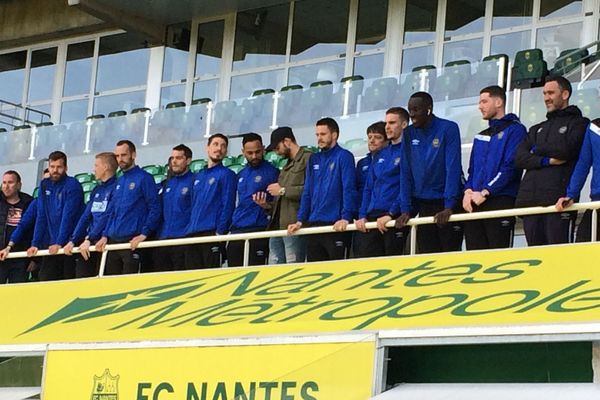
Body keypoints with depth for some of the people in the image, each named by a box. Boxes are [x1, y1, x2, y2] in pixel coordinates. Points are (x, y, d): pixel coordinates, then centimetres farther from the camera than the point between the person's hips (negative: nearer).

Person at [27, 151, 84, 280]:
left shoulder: (72, 186, -8)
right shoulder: (45, 185, 11)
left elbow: (68, 217, -16)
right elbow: (41, 217, 9)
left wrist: (60, 243, -22)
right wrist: (35, 244, 1)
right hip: (52, 245, 6)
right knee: (44, 279, -1)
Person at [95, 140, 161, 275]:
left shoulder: (144, 178, -3)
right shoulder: (119, 182, 18)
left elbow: (154, 208, -9)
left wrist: (144, 234, -17)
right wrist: (105, 235, 10)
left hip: (132, 242, -7)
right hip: (113, 241, 7)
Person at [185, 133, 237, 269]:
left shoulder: (226, 174, 2)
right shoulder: (198, 177, 23)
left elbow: (228, 206, -7)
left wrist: (220, 232, -16)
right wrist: (188, 230, 12)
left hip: (212, 233, -6)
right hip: (192, 235, 7)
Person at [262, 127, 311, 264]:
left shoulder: (308, 159, -4)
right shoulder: (287, 166, 27)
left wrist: (283, 190, -10)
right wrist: (268, 205, 12)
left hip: (294, 225, -9)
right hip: (277, 226, 9)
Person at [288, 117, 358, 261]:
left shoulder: (344, 156, -2)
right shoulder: (314, 160, 17)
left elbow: (349, 190, -11)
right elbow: (307, 193, 17)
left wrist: (345, 218, -21)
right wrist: (300, 220, 8)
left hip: (336, 225, -6)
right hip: (314, 224, 6)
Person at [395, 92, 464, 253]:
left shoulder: (448, 129, -8)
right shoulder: (409, 134, 6)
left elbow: (453, 168, -15)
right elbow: (405, 173, 6)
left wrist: (449, 207, -23)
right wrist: (406, 209, -2)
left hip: (448, 203, -4)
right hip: (424, 205, 4)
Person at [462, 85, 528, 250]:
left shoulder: (515, 130, 1)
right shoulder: (480, 137, 23)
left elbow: (511, 167, -10)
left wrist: (485, 193, -15)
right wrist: (468, 191, 0)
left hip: (500, 201, -7)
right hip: (473, 205, 7)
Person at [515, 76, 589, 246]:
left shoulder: (579, 123, 10)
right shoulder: (537, 129, 27)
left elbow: (566, 149, -9)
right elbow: (519, 158, 10)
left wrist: (538, 149, 6)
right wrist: (546, 161, -7)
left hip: (557, 200, -6)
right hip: (530, 200, 6)